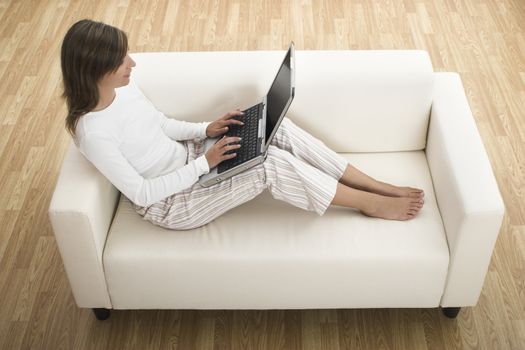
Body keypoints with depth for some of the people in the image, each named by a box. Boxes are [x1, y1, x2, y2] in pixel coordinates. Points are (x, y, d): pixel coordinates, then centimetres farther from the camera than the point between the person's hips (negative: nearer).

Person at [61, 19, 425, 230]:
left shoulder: (124, 86, -5)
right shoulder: (93, 132, -28)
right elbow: (141, 193, -24)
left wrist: (206, 129, -4)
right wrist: (205, 163, -23)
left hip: (186, 159, 8)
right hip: (171, 202, -8)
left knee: (278, 128, -10)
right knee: (273, 164, -24)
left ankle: (379, 186, -2)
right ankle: (371, 204, -5)